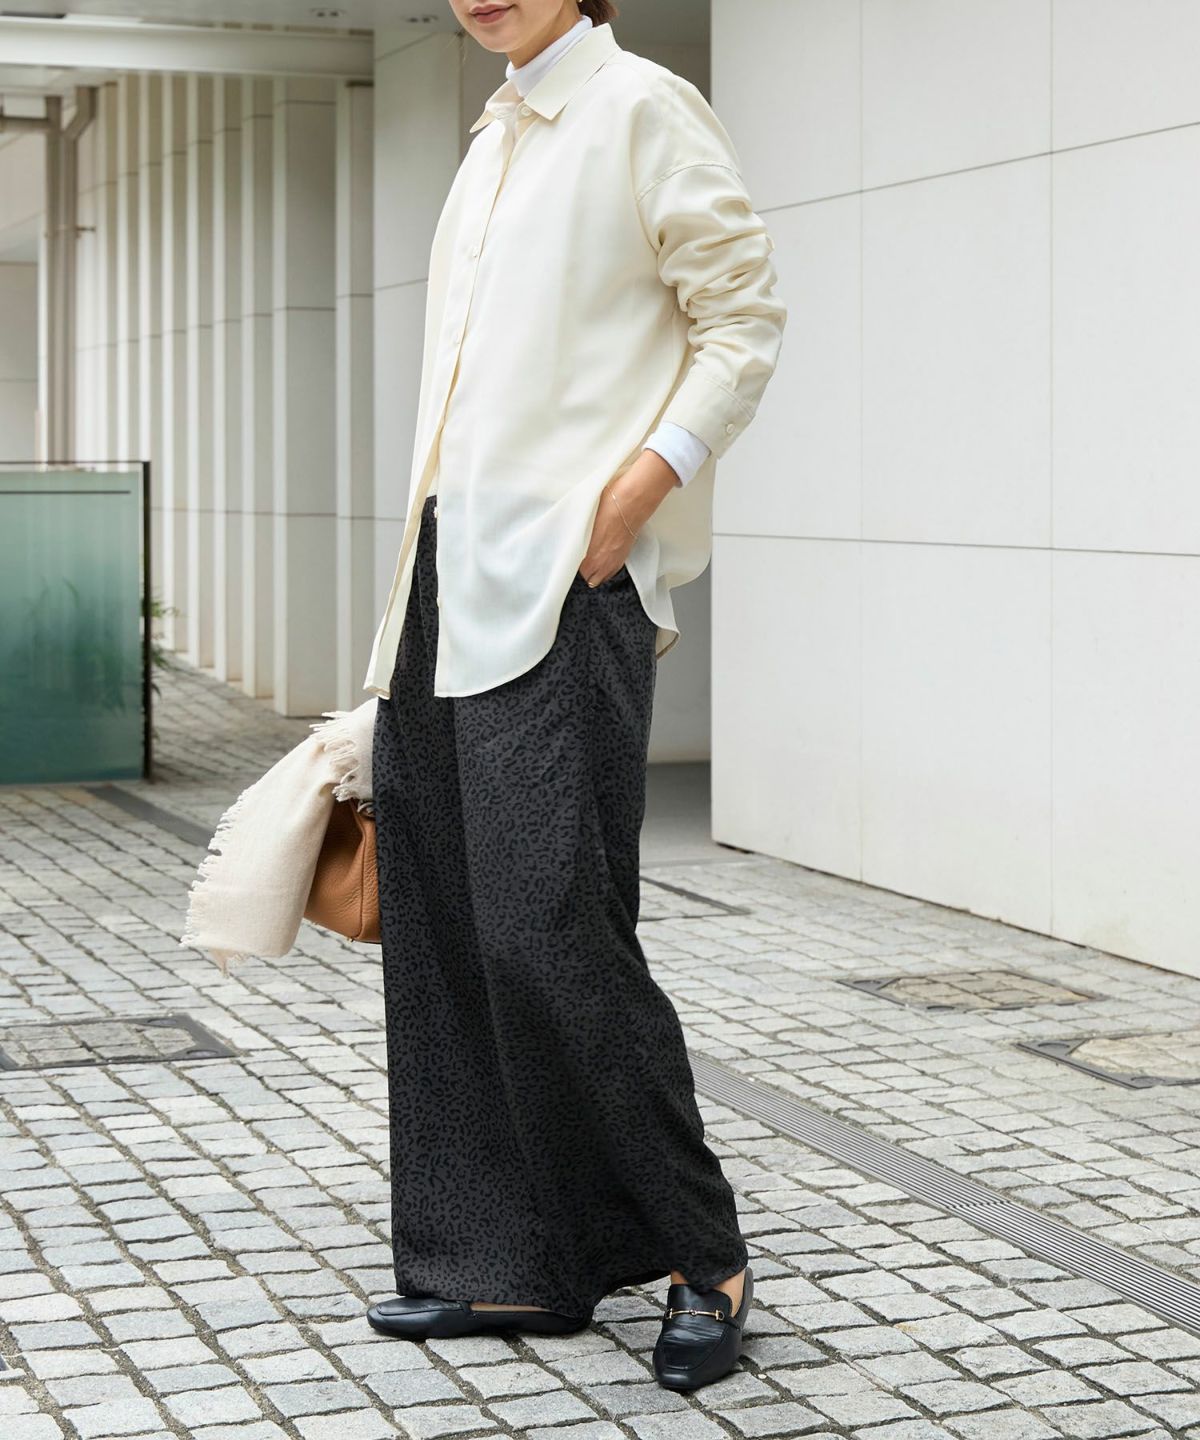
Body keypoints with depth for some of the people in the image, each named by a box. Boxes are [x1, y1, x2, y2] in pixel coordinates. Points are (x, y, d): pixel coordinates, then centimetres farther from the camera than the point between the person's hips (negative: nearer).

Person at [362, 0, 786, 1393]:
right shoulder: (493, 142, 21)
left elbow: (744, 322, -6)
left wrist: (636, 490, -17)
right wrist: (421, 601, 17)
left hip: (563, 582, -8)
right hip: (451, 578, 8)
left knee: (547, 930, -12)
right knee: (442, 932, 7)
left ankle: (701, 1255, 3)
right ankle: (506, 1263, 17)